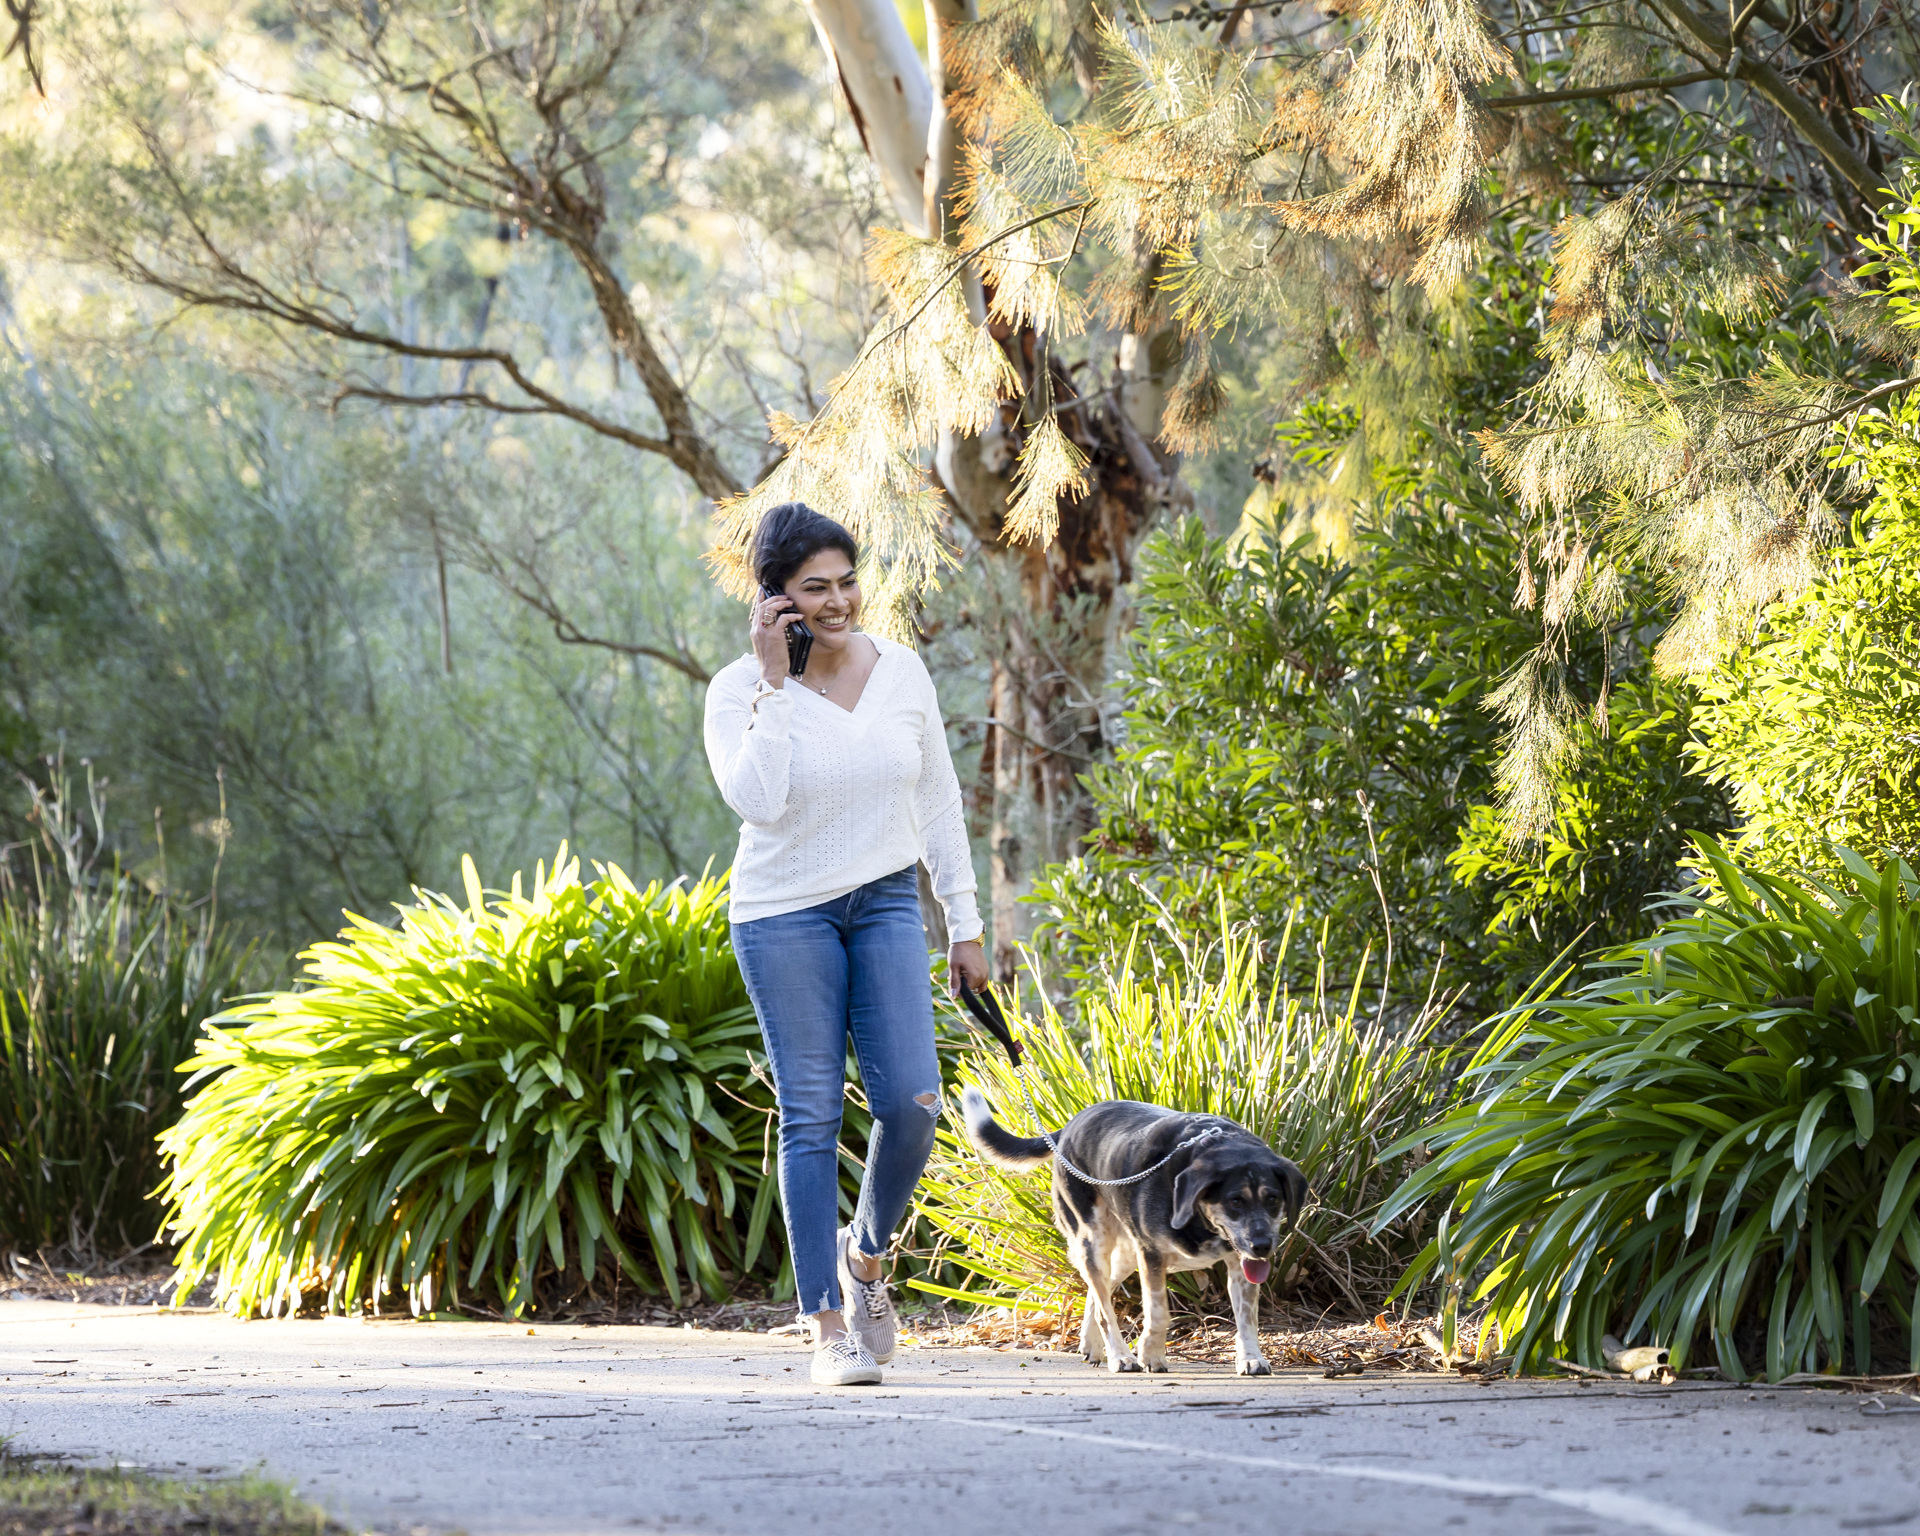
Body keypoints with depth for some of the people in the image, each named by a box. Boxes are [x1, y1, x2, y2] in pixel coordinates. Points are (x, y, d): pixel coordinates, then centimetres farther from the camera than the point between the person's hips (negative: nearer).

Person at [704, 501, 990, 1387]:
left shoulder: (901, 672, 0)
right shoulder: (741, 691, -10)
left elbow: (938, 801, 8)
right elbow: (755, 799, -26)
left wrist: (966, 925, 8)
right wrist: (775, 680, -24)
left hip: (885, 905, 3)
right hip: (785, 913, -3)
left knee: (911, 1101, -9)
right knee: (811, 1116, -4)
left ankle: (866, 1255, 20)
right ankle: (829, 1328, 1)